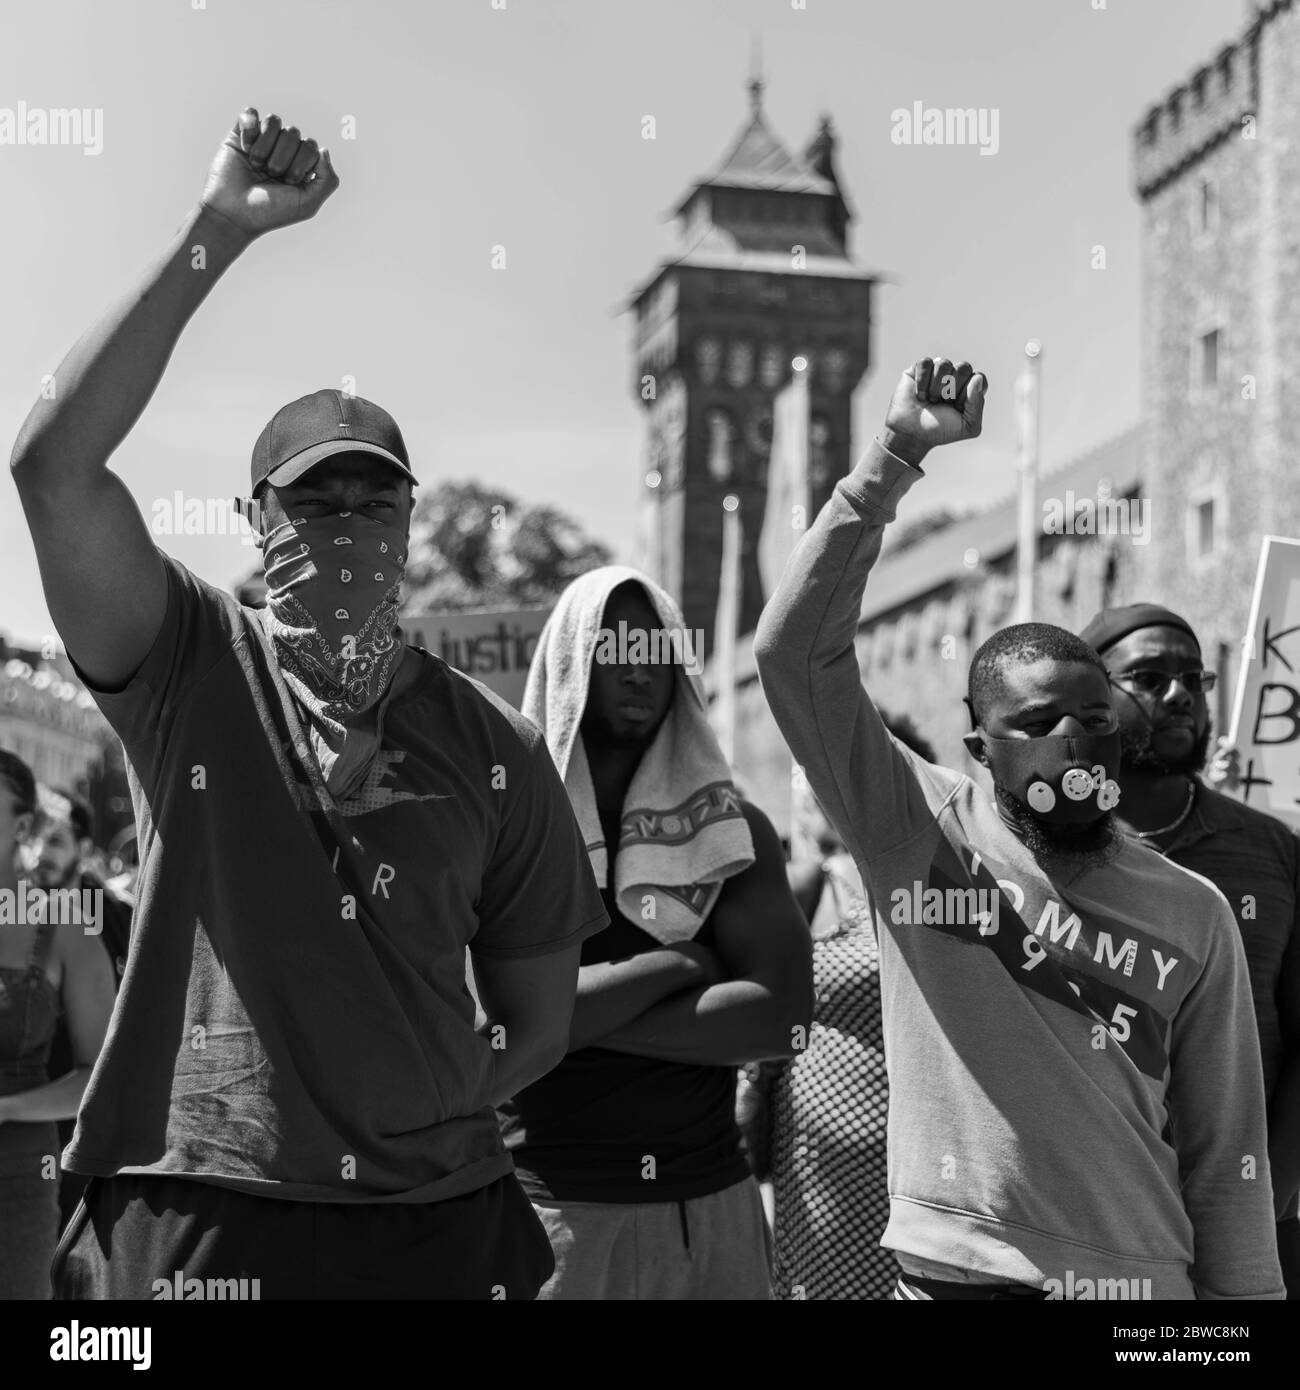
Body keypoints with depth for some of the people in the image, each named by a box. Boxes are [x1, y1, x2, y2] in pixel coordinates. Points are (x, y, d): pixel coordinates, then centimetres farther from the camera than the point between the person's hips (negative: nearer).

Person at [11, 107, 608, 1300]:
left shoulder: (494, 750, 2)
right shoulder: (192, 671, -1)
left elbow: (538, 1021, 10)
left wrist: (425, 1123, -3)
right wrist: (214, 236, -19)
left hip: (435, 1225, 2)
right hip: (187, 1219, -1)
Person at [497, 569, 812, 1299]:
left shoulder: (730, 827, 2)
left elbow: (782, 1016, -10)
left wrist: (578, 1016, -13)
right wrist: (676, 964, -11)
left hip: (710, 1204, 3)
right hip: (554, 1206, -2)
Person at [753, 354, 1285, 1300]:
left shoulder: (1192, 916, 0)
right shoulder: (917, 834, -4)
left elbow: (1224, 1159, 4)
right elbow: (796, 650, -14)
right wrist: (897, 457, -17)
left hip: (1134, 1279, 1)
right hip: (945, 1269, -1)